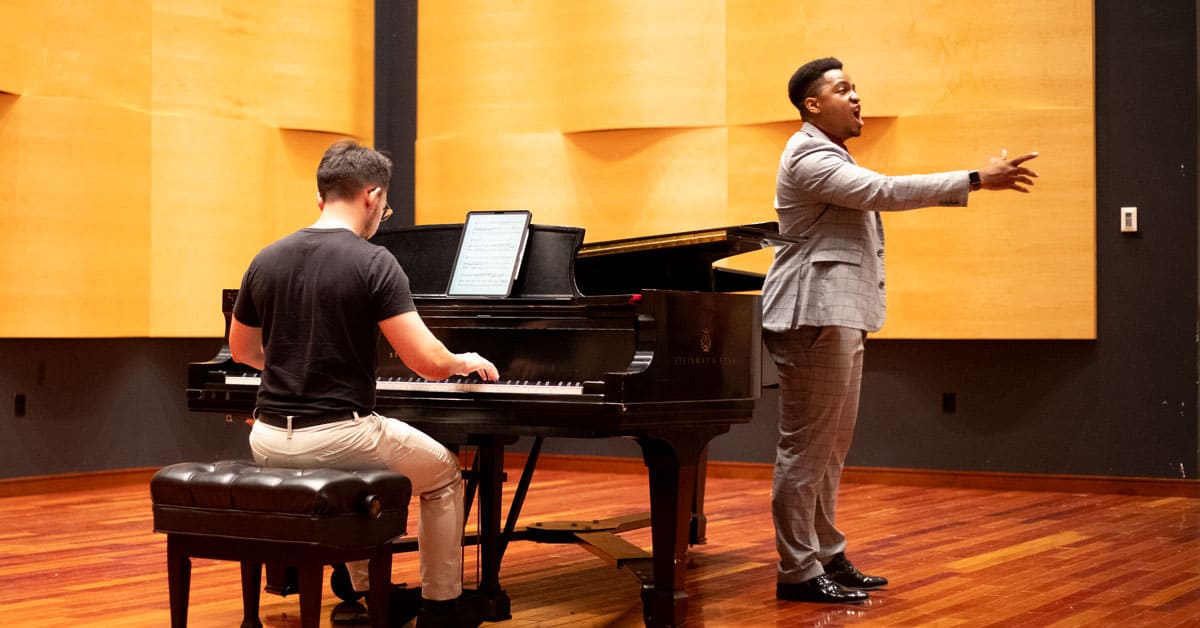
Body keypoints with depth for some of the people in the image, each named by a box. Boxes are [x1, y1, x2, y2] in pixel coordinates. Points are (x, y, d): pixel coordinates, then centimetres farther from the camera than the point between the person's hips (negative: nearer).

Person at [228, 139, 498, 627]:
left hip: (269, 441, 6)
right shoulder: (373, 262, -13)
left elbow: (242, 351, 20)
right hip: (337, 437, -6)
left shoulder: (266, 261, 4)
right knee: (444, 473, 23)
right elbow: (428, 363, -16)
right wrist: (466, 362, 7)